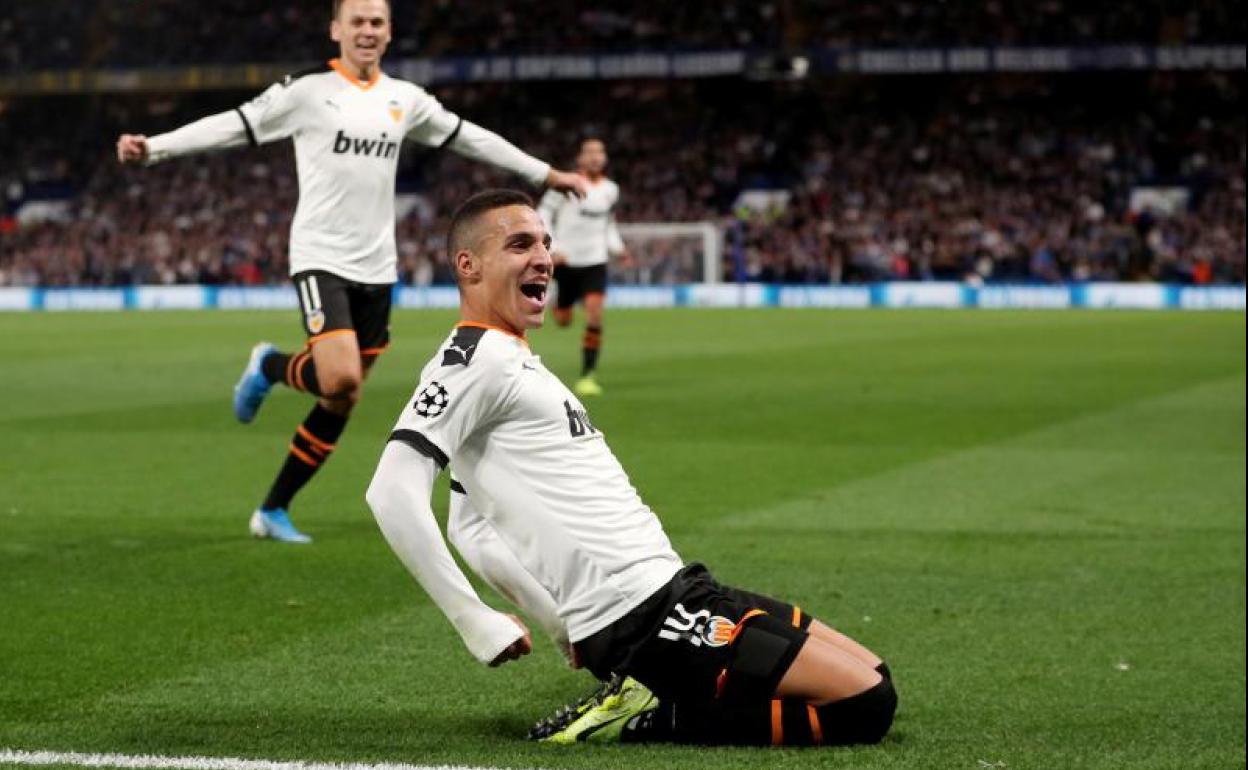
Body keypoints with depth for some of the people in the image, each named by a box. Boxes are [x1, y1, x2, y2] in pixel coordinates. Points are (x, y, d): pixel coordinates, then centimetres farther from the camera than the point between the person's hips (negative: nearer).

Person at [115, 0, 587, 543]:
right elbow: (235, 125, -7)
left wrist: (545, 174, 27)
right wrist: (152, 147, -18)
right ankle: (271, 367, 9)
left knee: (340, 403, 6)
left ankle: (273, 511, 18)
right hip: (321, 258, -5)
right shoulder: (308, 90, -5)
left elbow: (470, 138, 21)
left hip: (376, 270, 5)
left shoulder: (405, 100, 10)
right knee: (340, 380, -24)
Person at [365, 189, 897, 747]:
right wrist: (476, 623, -22)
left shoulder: (513, 363, 19)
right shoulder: (475, 358, -11)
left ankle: (647, 708, 5)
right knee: (864, 702, -15)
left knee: (872, 680, 10)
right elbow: (393, 492, -23)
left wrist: (566, 618, 10)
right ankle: (654, 718, -9)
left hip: (676, 589, 10)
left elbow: (471, 529, 21)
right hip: (646, 614, -10)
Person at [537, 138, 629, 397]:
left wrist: (616, 247, 7)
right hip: (566, 260, -2)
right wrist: (550, 248, -16)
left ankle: (587, 375, -14)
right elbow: (543, 214, -6)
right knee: (563, 320, 10)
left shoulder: (610, 190, 5)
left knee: (594, 313, -19)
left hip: (595, 261, 2)